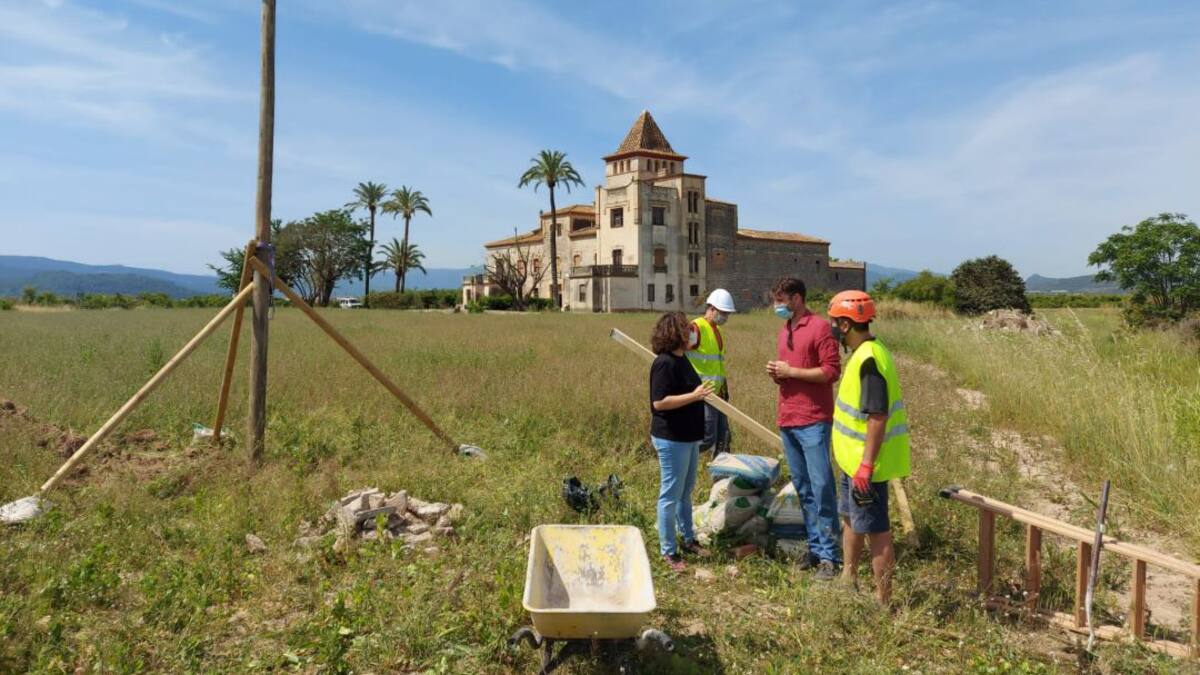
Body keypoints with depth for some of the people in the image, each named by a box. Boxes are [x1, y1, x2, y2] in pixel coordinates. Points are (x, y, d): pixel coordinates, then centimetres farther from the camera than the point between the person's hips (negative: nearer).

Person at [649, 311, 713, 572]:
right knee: (671, 494, 0)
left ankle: (688, 539, 36)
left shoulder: (681, 359, 10)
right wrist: (694, 396, -26)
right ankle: (668, 552, 11)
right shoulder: (664, 363, -20)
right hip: (671, 439, -10)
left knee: (686, 491, 21)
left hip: (689, 436, 10)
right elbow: (659, 402, -26)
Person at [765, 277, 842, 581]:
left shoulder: (819, 328, -8)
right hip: (787, 421, 8)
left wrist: (791, 371, -14)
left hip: (813, 422, -8)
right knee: (802, 489, 12)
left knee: (821, 488, -4)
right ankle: (815, 547, 21)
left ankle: (829, 554, 2)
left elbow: (831, 371, -14)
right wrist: (776, 373, 4)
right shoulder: (784, 331, 17)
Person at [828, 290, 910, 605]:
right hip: (854, 459, 11)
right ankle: (848, 579, 40)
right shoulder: (864, 353, 8)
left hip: (865, 463, -11)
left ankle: (883, 599, 13)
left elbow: (878, 417, -26)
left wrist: (866, 465, -25)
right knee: (850, 518, 23)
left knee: (875, 530, 1)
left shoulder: (869, 359, -23)